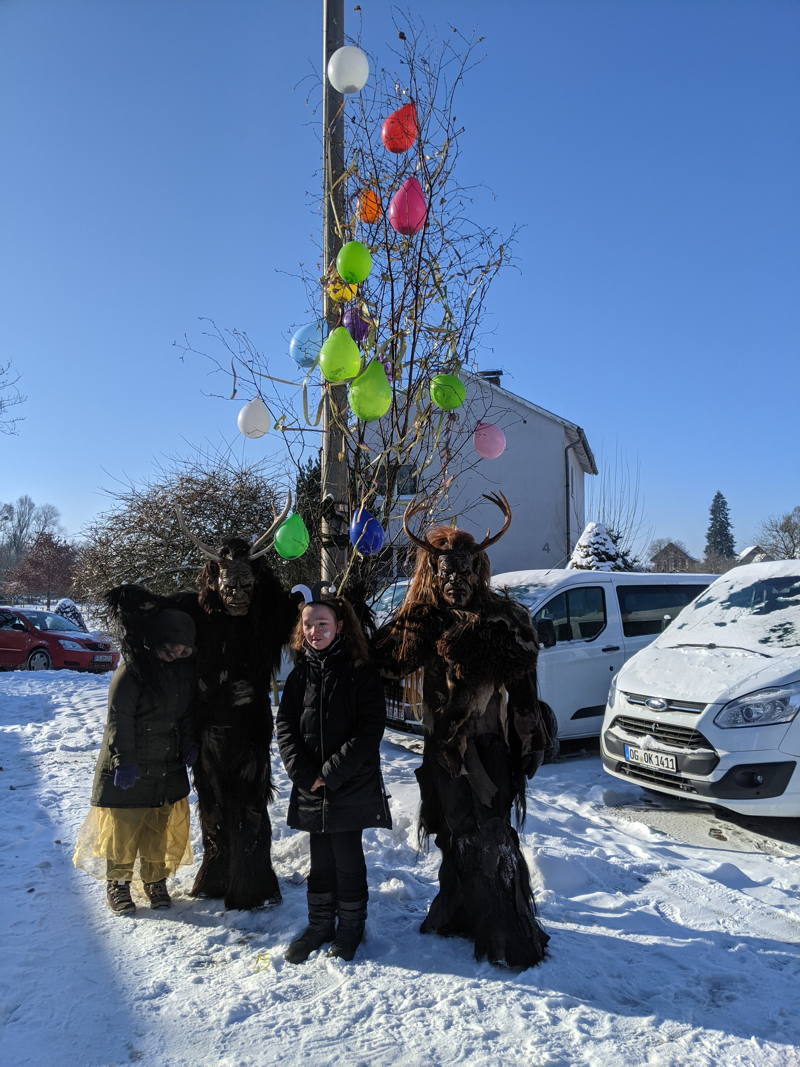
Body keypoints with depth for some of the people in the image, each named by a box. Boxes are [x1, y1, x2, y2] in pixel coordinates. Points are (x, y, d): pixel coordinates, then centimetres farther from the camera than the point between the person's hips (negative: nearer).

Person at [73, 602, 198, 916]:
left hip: (168, 768, 6)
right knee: (123, 827, 5)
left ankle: (155, 880, 30)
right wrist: (124, 761, -20)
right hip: (129, 769, -5)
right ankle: (118, 883, 25)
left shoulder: (184, 670, 2)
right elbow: (119, 720, -18)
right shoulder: (132, 671, -18)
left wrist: (190, 746, 2)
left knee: (161, 829, 12)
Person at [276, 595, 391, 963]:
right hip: (311, 788, 4)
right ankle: (320, 924, 31)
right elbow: (285, 726, 3)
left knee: (347, 857, 6)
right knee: (320, 857, 14)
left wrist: (330, 774, -15)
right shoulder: (300, 674, 4)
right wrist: (303, 773, -9)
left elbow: (369, 731, -13)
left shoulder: (362, 673, -9)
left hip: (352, 786, -4)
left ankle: (350, 926, 25)